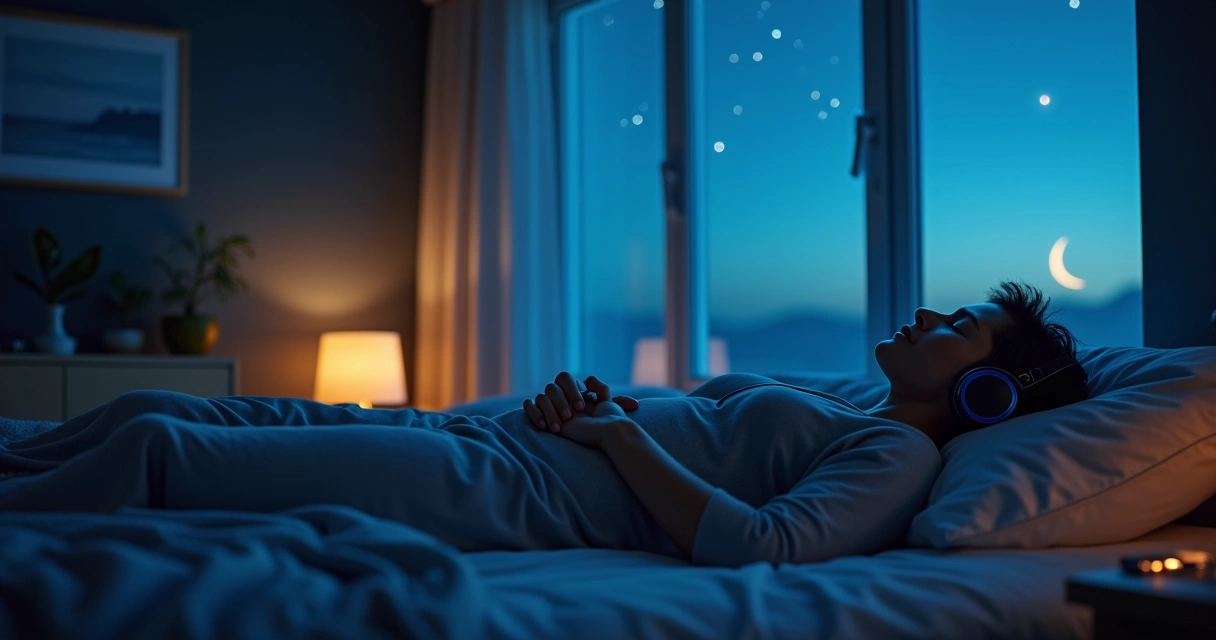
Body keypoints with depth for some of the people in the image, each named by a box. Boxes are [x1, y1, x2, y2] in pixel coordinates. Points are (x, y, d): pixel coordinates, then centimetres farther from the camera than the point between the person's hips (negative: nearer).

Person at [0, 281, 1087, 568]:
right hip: (476, 434, 8)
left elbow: (755, 544, -24)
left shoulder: (899, 453, -5)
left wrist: (621, 434, -13)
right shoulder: (823, 407, 21)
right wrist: (575, 405, 3)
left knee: (155, 449, -10)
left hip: (498, 493, -8)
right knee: (152, 407, 7)